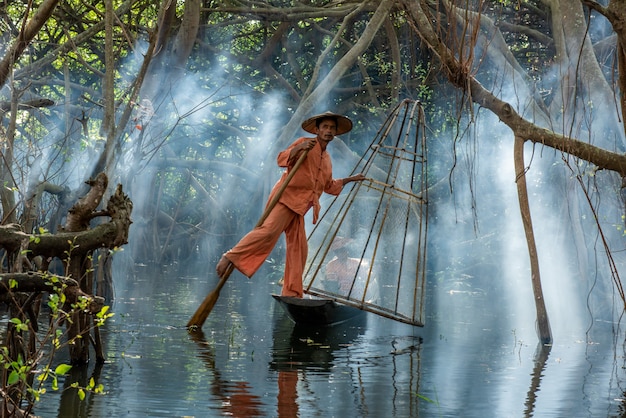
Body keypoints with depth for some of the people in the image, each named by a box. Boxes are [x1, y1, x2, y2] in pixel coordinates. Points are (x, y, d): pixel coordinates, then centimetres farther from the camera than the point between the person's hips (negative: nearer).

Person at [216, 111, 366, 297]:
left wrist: (350, 179, 37)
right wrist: (299, 148, -28)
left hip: (299, 205, 8)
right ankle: (230, 257, -27)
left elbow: (329, 186, 37)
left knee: (299, 248, 4)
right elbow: (282, 159, -12)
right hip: (287, 196, -8)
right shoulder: (305, 143, 1)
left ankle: (291, 293, 8)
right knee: (269, 230, -29)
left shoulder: (326, 159, 23)